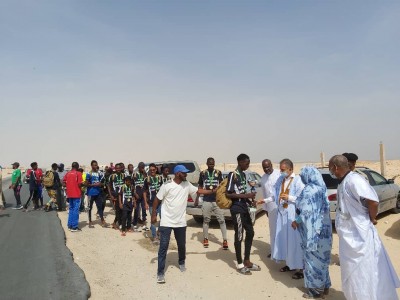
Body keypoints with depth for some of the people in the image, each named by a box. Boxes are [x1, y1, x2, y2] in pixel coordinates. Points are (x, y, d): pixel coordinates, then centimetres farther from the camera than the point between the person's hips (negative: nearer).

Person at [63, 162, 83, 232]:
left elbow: (63, 183, 5)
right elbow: (80, 184, -14)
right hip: (76, 194, -6)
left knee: (71, 209, 17)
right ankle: (74, 227, 0)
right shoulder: (78, 173, -8)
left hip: (69, 194, 6)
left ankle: (70, 225, 20)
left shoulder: (67, 173, 8)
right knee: (75, 210, -1)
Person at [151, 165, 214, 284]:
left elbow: (199, 190, 8)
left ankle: (181, 263, 43)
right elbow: (157, 199, -6)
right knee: (163, 246, -4)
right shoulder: (167, 186, -15)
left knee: (182, 245, 17)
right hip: (166, 222, -5)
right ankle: (160, 272, 4)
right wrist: (153, 214, -5)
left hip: (180, 222, 5)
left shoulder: (187, 185, 0)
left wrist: (213, 191, 1)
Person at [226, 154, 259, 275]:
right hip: (237, 209, -9)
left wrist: (249, 201, 6)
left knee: (250, 232, 14)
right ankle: (240, 264, 12)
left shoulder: (243, 174, 13)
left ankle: (247, 261, 26)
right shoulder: (233, 175, -14)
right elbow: (228, 194, -19)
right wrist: (246, 196, -21)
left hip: (244, 208, 9)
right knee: (239, 236, 0)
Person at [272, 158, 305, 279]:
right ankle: (289, 263, 26)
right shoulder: (280, 180, 10)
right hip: (282, 213, 7)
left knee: (295, 240, -4)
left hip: (293, 215, -7)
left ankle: (300, 268, 6)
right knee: (283, 239, 12)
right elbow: (276, 196, 18)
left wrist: (289, 198, -18)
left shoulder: (297, 180, -10)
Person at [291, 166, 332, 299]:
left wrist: (296, 221, -9)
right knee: (321, 257, 17)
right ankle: (324, 286, 29)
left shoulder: (308, 190, -19)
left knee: (313, 258, 3)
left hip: (313, 230, -9)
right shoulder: (321, 188, 8)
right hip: (323, 228, 9)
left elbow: (306, 212, -21)